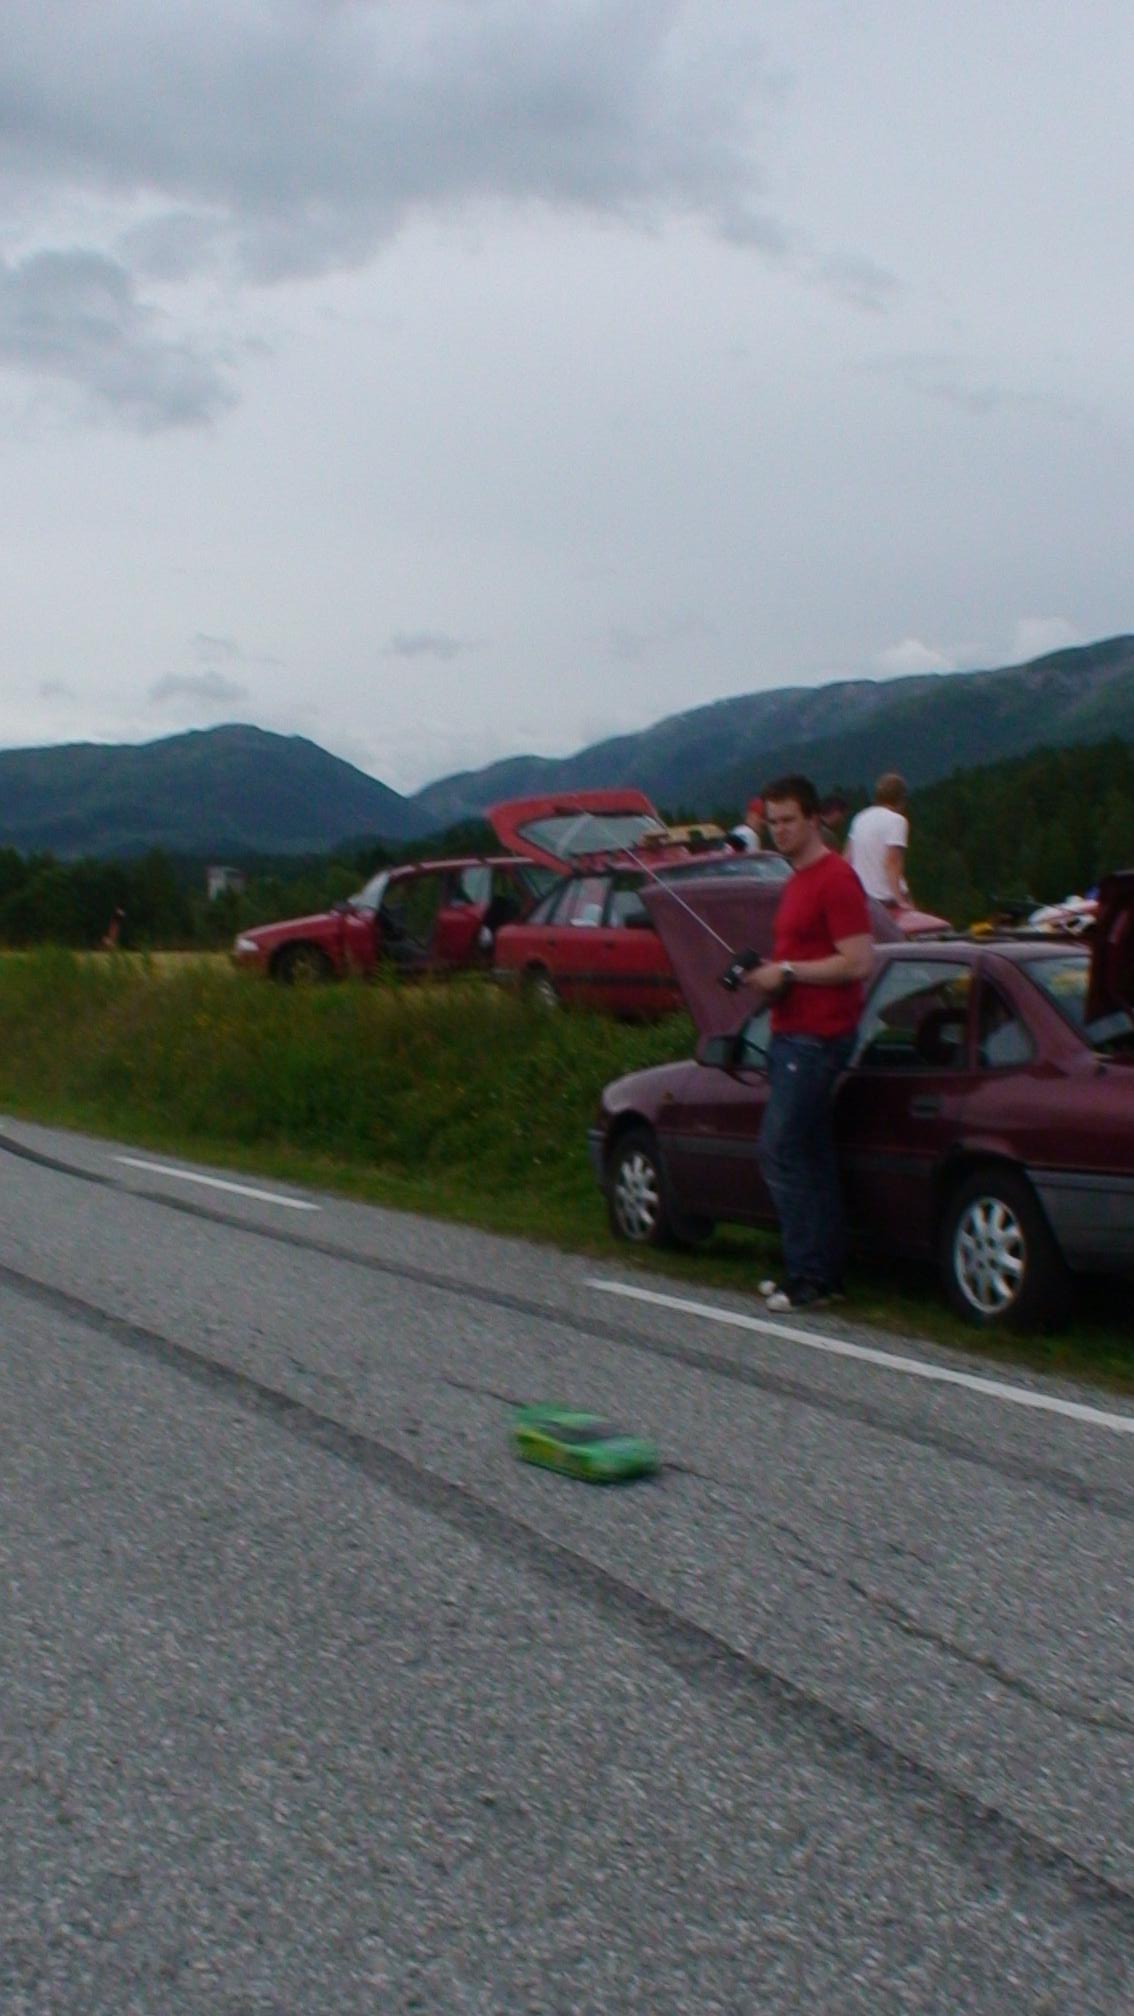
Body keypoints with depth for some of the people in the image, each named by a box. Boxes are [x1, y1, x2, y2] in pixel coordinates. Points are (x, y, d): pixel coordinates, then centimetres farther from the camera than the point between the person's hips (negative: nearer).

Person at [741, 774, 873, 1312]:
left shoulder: (835, 879, -12)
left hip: (815, 1039, -10)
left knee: (779, 1152, -11)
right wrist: (768, 974, 10)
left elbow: (857, 963, -20)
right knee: (809, 1157, 12)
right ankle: (824, 1272, 18)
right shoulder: (797, 881, 19)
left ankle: (809, 1277, -7)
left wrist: (787, 972, -16)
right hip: (791, 1034, 10)